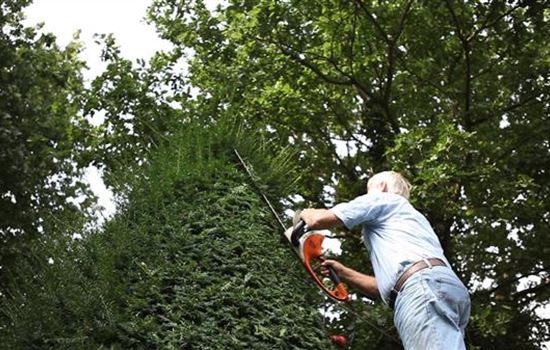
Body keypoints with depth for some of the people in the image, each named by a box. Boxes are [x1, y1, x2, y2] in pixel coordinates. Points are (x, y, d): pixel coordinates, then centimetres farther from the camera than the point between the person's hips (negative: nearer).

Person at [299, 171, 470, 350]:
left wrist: (306, 213, 38)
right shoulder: (407, 218, 43)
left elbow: (319, 219, 14)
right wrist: (344, 273, 46)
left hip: (426, 288, -9)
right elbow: (389, 282, 41)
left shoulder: (382, 198, 20)